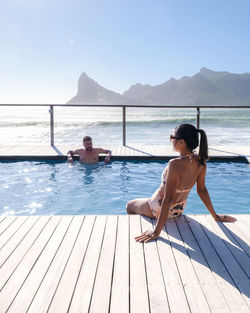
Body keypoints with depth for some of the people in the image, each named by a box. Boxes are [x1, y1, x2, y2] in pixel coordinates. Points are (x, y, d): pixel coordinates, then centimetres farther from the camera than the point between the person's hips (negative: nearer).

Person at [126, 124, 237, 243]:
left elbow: (168, 199, -35)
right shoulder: (200, 161, -14)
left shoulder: (176, 164, -36)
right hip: (179, 209, 7)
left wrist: (156, 231, -30)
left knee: (129, 206, 23)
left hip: (159, 209, -7)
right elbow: (202, 190, -6)